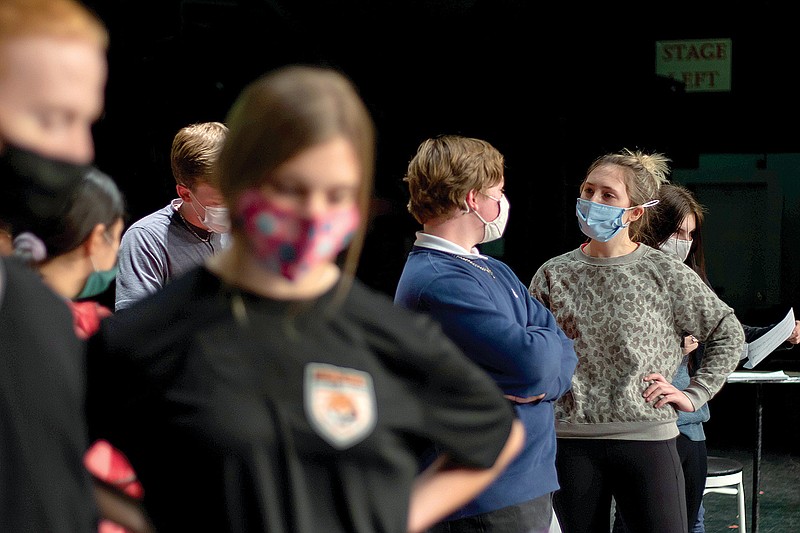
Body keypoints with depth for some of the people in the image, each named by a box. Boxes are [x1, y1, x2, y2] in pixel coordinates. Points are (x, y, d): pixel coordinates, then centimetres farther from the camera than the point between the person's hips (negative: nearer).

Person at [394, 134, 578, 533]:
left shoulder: (495, 271, 14)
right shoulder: (439, 281, -18)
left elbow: (562, 351, 10)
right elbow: (533, 360, -25)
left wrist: (541, 386, -12)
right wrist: (546, 342, -2)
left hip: (529, 482, 9)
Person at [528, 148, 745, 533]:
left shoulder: (665, 273, -1)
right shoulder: (553, 274, 4)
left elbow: (728, 333, 8)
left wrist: (694, 394, 2)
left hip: (646, 439, -2)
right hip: (571, 441, 2)